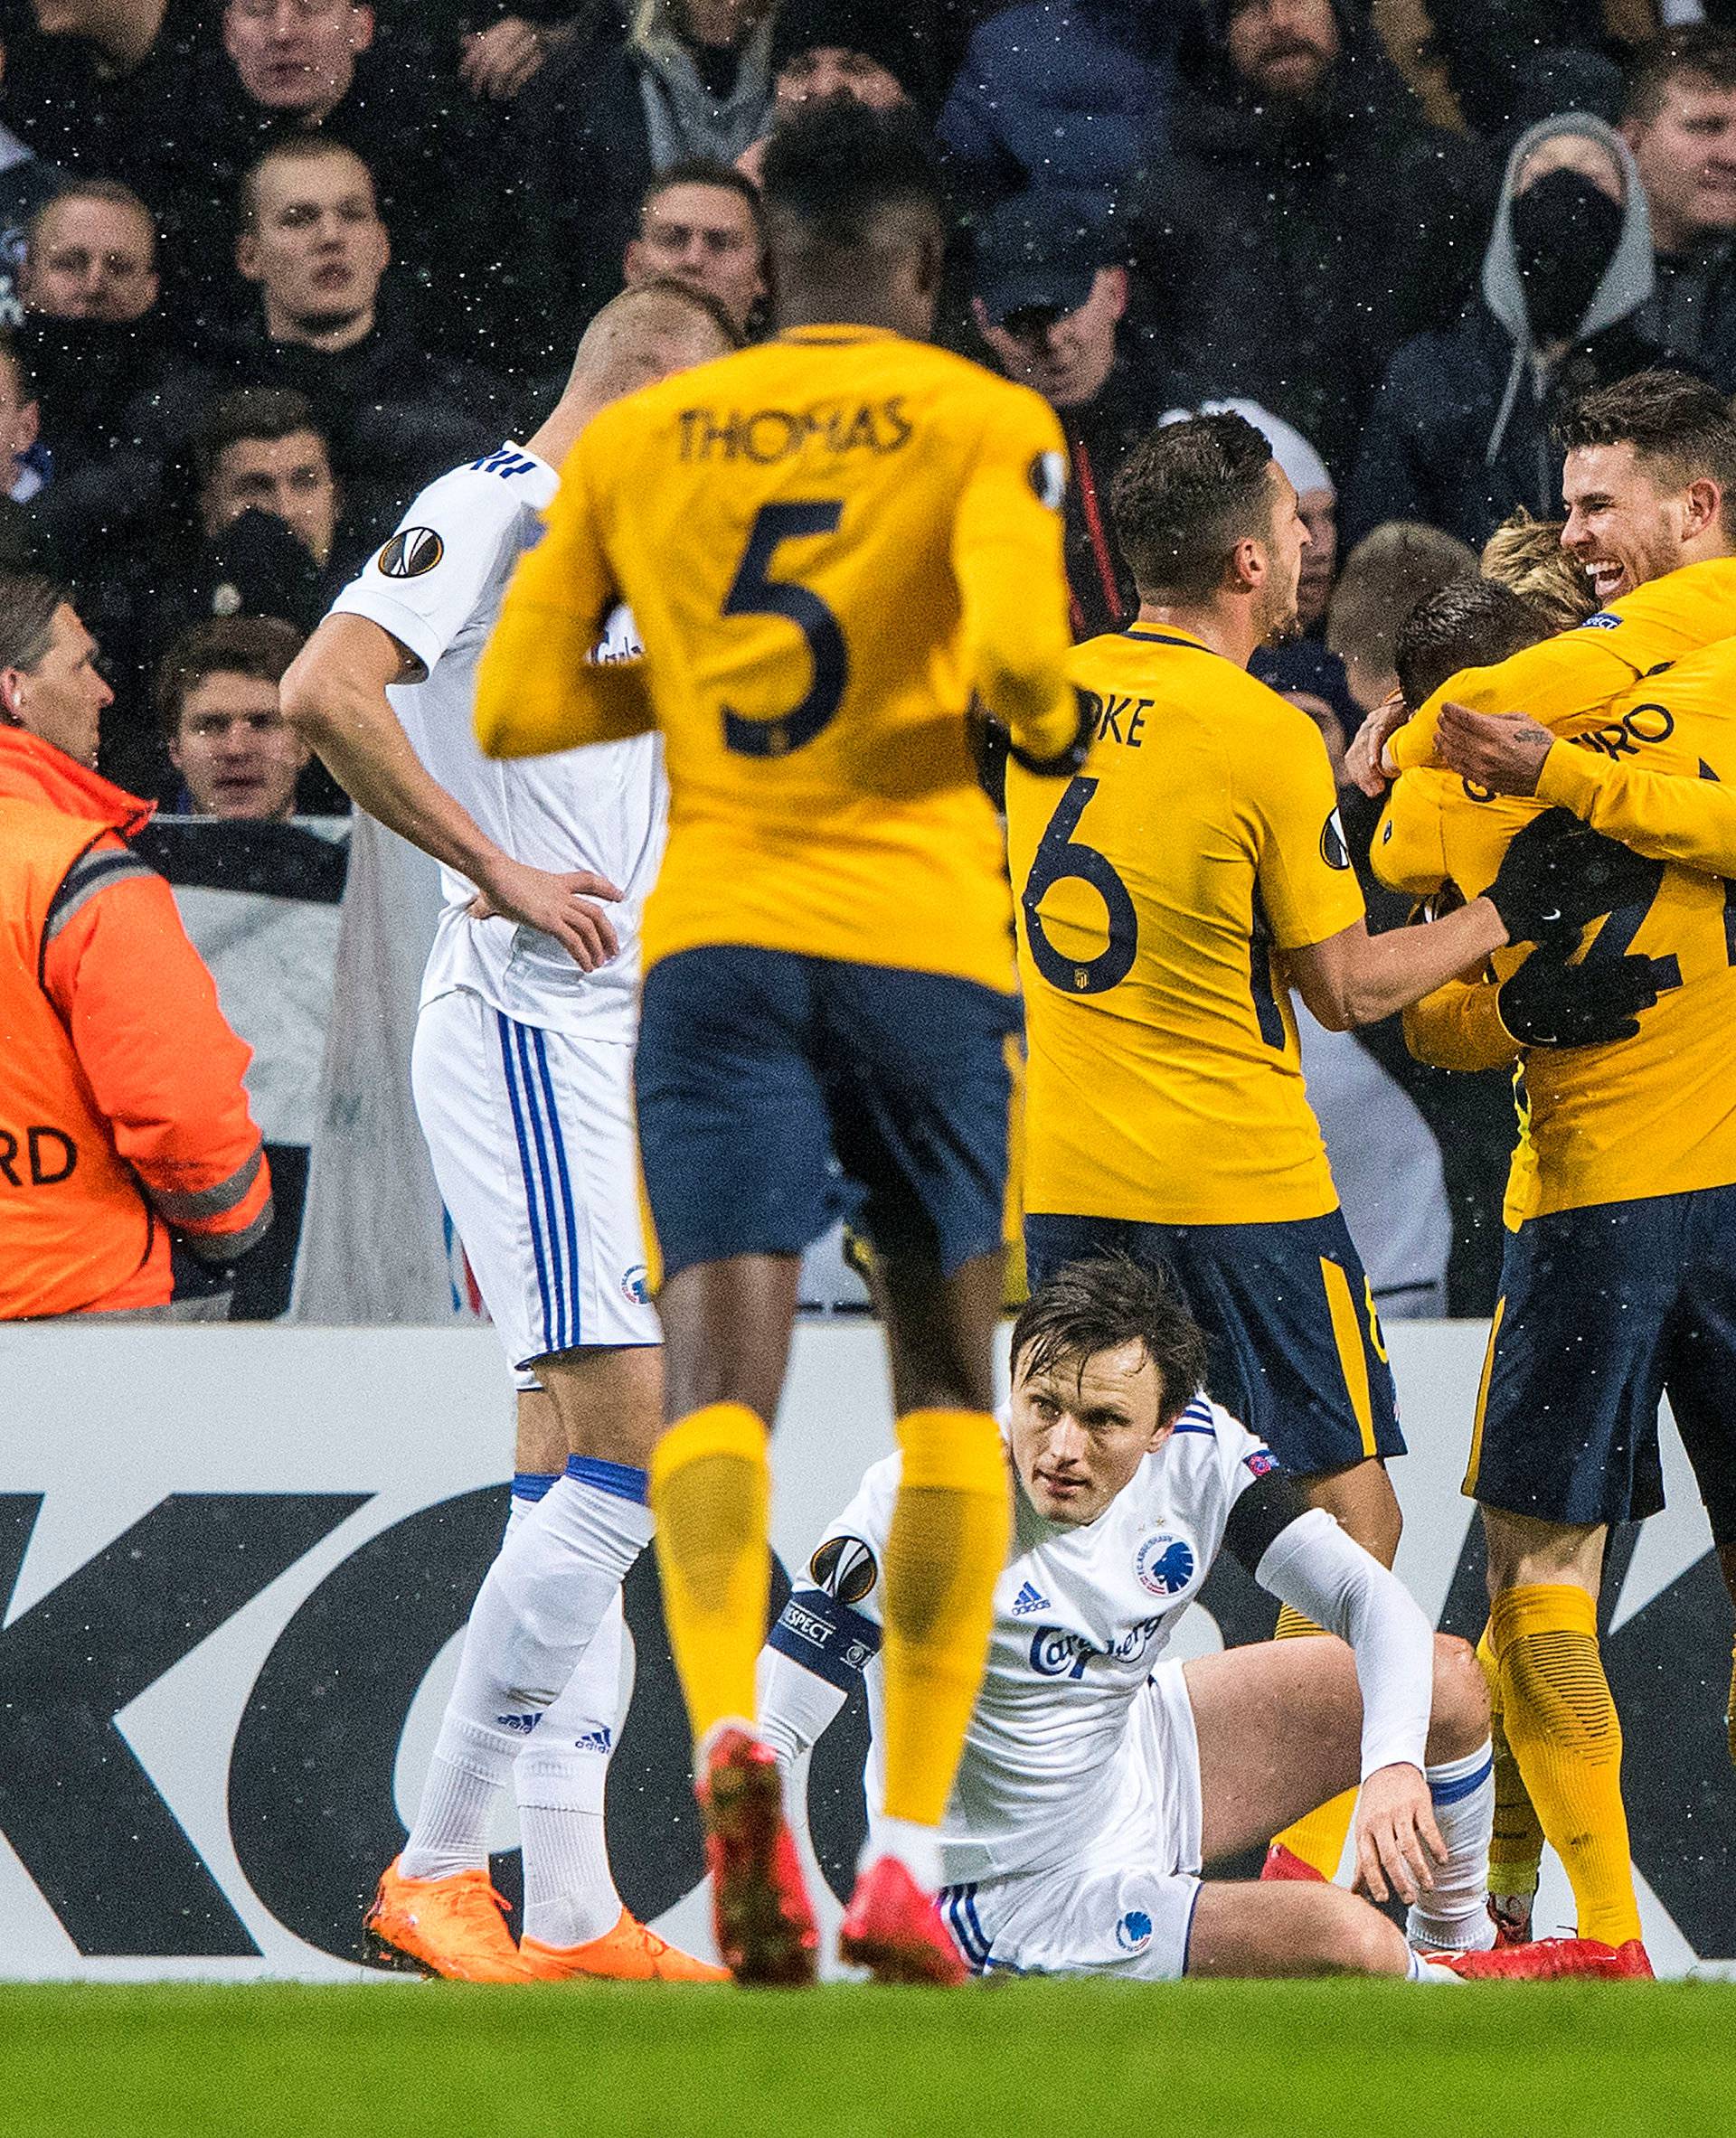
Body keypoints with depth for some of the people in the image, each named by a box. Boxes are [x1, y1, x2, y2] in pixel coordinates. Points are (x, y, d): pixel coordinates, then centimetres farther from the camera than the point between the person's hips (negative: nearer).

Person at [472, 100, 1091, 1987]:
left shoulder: (634, 439, 11)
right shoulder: (984, 427, 2)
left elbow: (511, 705, 10)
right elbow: (1020, 655, -14)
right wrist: (1047, 727, 8)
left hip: (715, 934, 1)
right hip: (921, 932, -1)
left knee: (718, 1376, -9)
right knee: (948, 1388, 13)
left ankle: (726, 1720, -40)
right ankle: (907, 1851, 6)